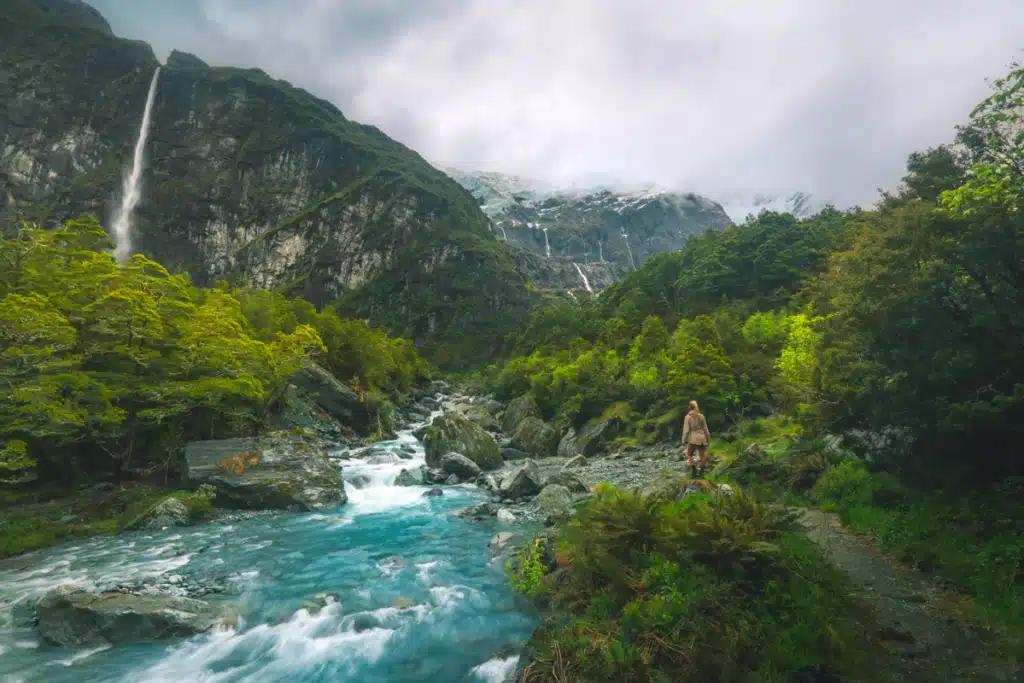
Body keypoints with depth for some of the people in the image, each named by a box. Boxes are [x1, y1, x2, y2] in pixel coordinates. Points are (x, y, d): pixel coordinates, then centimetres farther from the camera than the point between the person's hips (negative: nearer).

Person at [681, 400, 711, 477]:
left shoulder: (688, 417, -7)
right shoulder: (701, 416, 4)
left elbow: (686, 429, -8)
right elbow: (705, 428, 9)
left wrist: (684, 440, -1)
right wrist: (708, 439, 19)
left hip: (693, 438, -4)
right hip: (702, 438, 4)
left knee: (689, 454, 13)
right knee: (702, 456, 15)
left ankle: (694, 469, -4)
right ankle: (702, 472, 8)